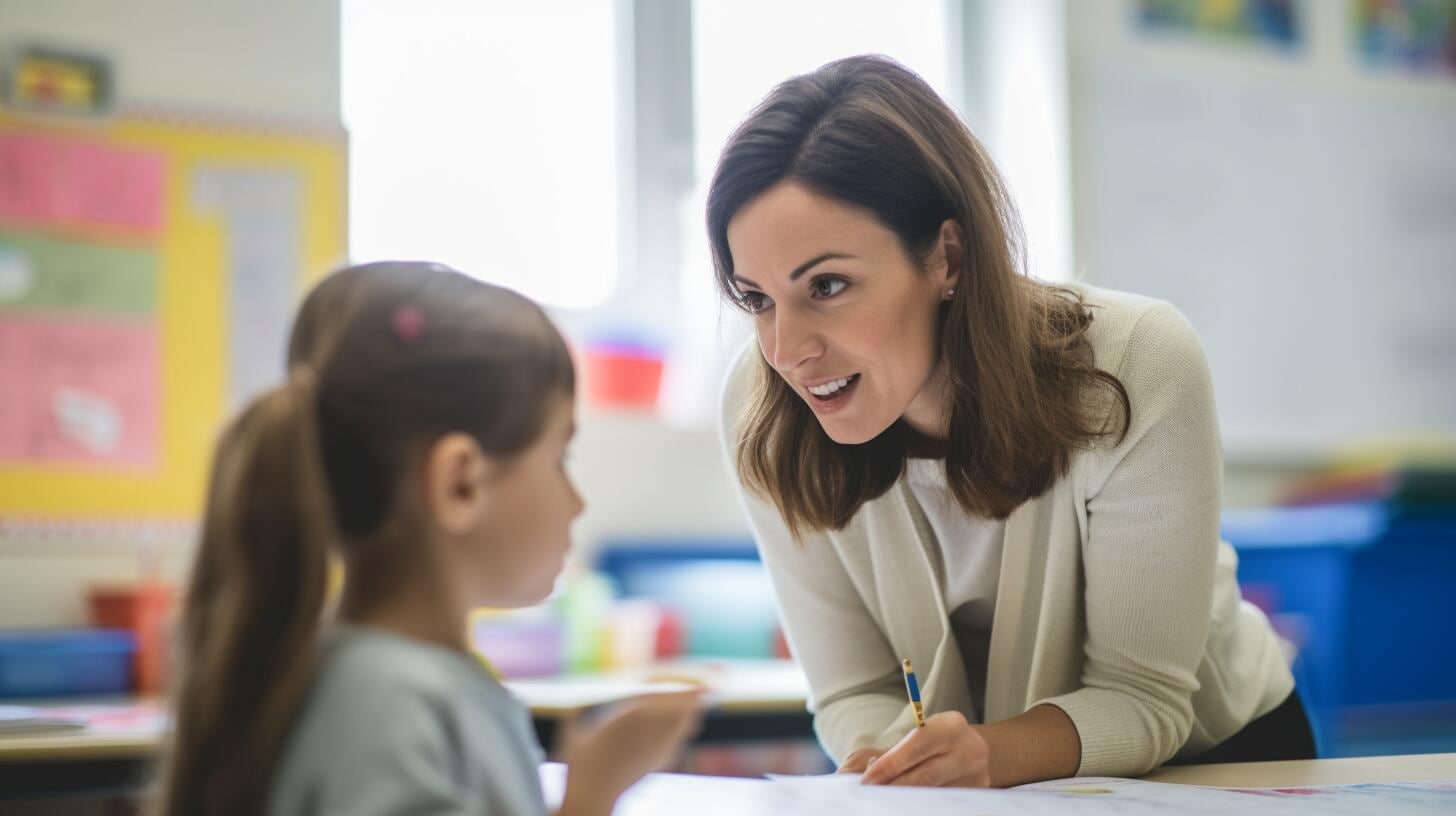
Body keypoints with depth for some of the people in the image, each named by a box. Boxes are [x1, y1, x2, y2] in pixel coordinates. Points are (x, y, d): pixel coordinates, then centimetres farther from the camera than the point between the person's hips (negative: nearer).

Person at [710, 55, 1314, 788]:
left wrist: (986, 754, -37)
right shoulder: (763, 414, -18)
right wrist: (903, 765, -32)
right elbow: (857, 693, -11)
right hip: (976, 783, 2)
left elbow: (1144, 699, -19)